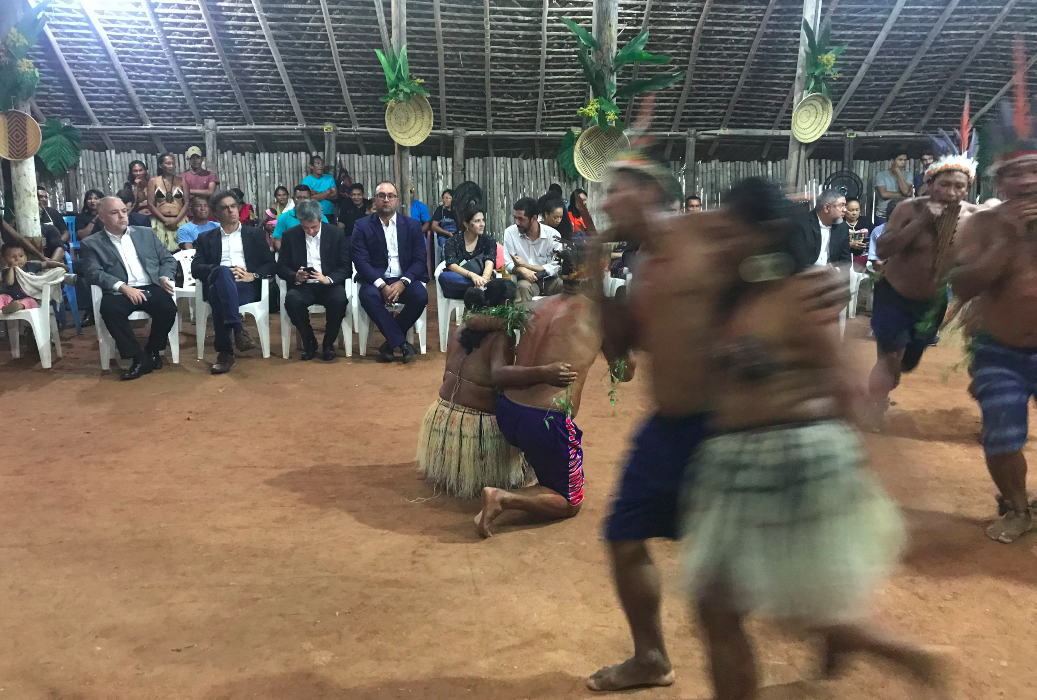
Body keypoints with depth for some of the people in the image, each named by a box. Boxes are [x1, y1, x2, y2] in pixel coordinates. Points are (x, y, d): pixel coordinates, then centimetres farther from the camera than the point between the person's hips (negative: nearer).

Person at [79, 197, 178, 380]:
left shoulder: (146, 233, 19)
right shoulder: (92, 244, 10)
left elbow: (168, 259, 16)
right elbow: (94, 273, -4)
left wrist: (164, 277, -6)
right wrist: (123, 287, -19)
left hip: (151, 288, 2)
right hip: (120, 292, -2)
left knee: (168, 307, -30)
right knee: (109, 308, -35)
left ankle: (152, 351, -4)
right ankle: (139, 358, -22)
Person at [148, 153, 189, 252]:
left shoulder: (181, 181, 9)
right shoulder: (153, 181, 6)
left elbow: (187, 203, 3)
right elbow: (150, 204, 1)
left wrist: (176, 220, -9)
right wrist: (165, 220, -9)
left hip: (180, 221, 1)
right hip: (160, 222, -1)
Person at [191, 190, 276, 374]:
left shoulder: (255, 234, 22)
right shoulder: (206, 238, 23)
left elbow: (272, 265, 12)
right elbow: (195, 268, 8)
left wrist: (252, 275, -9)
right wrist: (224, 271, -9)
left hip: (247, 287, 0)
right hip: (217, 285, 0)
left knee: (220, 295, -37)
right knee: (223, 272, -38)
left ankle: (225, 351, -38)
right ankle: (238, 332, -45)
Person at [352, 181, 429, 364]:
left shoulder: (412, 225, 7)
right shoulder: (362, 226, 3)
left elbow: (420, 260, 0)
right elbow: (361, 261, -7)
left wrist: (403, 282, -18)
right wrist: (382, 285, -22)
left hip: (405, 280, 1)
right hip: (376, 280, -1)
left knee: (420, 296, -30)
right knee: (368, 296, -34)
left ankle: (391, 342, -10)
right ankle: (402, 344, -23)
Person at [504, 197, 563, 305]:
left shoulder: (553, 235, -7)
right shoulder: (510, 233, -5)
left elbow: (553, 268, -9)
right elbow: (508, 264, -6)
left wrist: (525, 265, -14)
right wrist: (522, 270, -28)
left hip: (549, 280, 1)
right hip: (525, 280, -1)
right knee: (523, 286, -34)